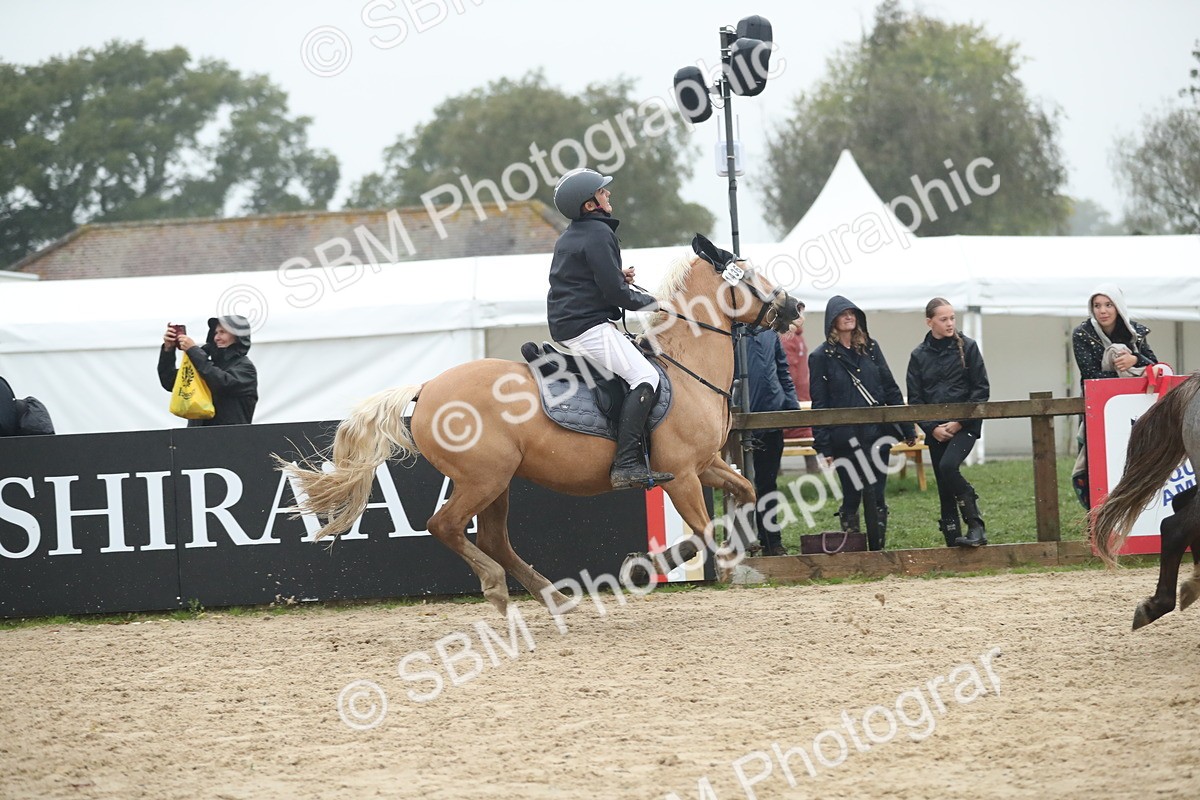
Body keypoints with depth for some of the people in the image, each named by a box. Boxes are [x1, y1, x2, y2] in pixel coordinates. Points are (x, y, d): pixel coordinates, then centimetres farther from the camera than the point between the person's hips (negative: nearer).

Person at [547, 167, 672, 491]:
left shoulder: (568, 237, 19)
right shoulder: (599, 233, -13)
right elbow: (614, 292, -17)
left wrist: (618, 279, 14)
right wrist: (650, 302, -1)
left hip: (563, 327, 11)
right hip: (588, 327, -11)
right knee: (644, 376, -17)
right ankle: (626, 464, -30)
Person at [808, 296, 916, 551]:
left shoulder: (871, 348, 10)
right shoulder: (822, 357, 1)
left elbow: (891, 389, 12)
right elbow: (819, 404, -1)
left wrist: (907, 428, 8)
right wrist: (824, 446, -7)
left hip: (877, 434, 2)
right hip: (845, 439, -2)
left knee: (876, 496, 1)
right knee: (851, 496, 1)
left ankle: (878, 549, 6)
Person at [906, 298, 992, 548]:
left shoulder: (967, 347, 1)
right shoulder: (919, 356, 7)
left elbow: (981, 389, -2)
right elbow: (915, 398, 7)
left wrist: (959, 422, -10)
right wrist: (932, 428, -7)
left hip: (964, 425, -4)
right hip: (936, 430, 4)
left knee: (948, 466, -27)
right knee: (944, 488, 2)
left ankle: (976, 527, -20)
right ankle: (953, 540, 8)